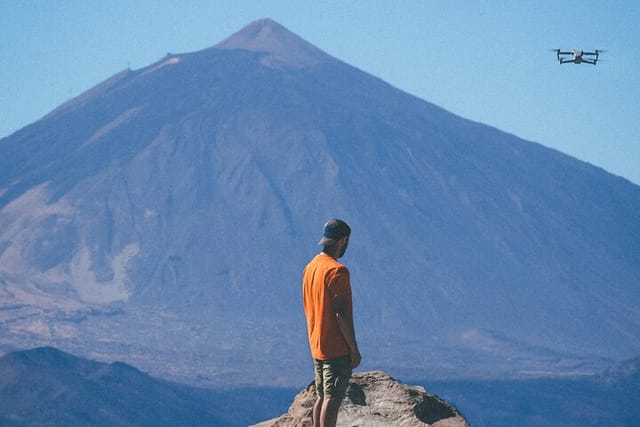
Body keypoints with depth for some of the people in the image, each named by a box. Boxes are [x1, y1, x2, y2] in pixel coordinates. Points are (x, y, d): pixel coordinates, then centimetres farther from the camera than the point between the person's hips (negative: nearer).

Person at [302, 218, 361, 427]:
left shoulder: (310, 267, 11)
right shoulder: (337, 271, -16)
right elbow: (342, 314, -19)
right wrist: (354, 349, -14)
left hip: (316, 347, 9)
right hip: (337, 348, -9)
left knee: (322, 397, 13)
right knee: (332, 399, -7)